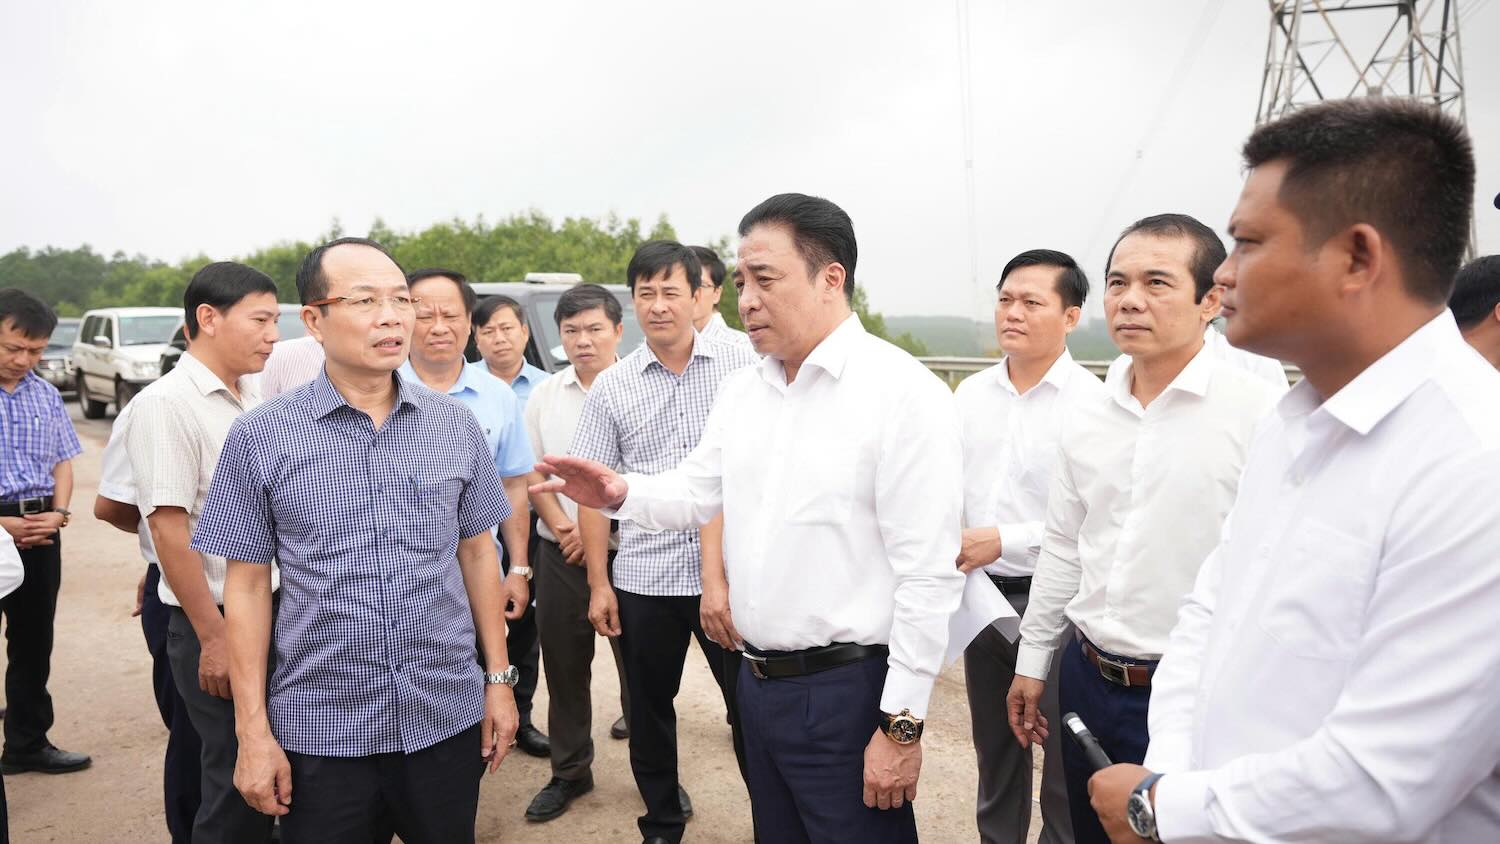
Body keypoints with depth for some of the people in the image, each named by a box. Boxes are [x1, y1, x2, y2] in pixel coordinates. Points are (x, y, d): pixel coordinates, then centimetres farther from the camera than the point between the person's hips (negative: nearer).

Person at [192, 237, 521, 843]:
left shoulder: (456, 424, 1)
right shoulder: (261, 438, -6)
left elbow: (478, 553, 8)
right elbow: (247, 585, -2)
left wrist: (498, 678, 6)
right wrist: (254, 731, -3)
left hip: (448, 716, 2)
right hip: (320, 730, -2)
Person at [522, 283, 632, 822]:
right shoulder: (544, 397, 9)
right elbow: (533, 473, 10)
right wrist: (562, 528, -4)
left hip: (625, 551, -4)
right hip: (560, 554, 4)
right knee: (563, 665, 10)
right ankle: (569, 771, 25)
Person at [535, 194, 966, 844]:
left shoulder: (904, 393, -15)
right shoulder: (742, 391, 8)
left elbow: (929, 575, -17)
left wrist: (901, 724, -16)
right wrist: (620, 493, -9)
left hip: (847, 691, -6)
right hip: (757, 683, 7)